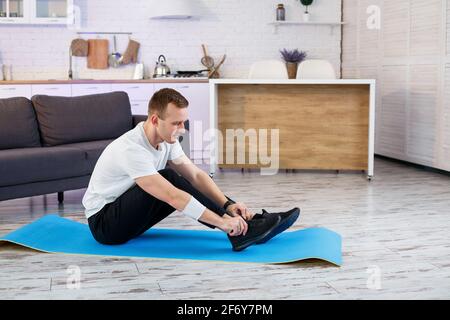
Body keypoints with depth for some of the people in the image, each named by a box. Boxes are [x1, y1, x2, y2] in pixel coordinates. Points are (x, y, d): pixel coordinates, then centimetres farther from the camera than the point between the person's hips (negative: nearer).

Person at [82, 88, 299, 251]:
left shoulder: (167, 139, -3)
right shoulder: (131, 149, -31)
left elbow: (195, 175, -2)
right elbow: (172, 197, -37)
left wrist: (228, 205, -17)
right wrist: (222, 222, -38)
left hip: (129, 217, 8)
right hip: (104, 223, -8)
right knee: (170, 180, -28)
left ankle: (243, 227, -13)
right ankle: (240, 230, -28)